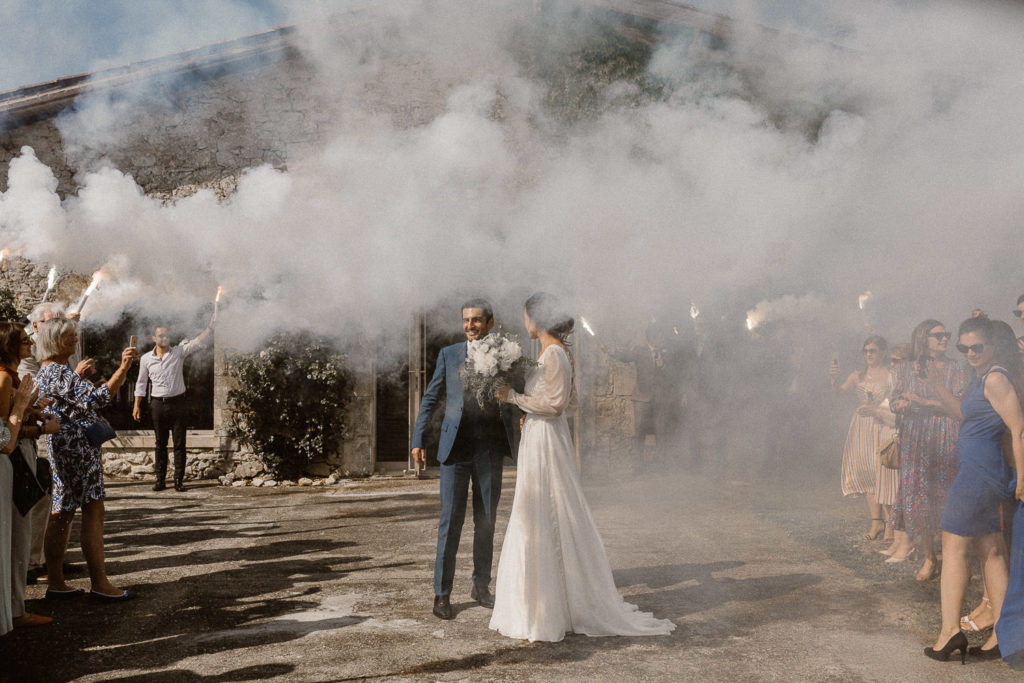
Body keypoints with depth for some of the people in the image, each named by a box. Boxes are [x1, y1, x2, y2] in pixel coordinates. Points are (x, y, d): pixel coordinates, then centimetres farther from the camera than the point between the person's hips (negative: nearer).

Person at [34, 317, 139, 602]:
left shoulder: (48, 371, 18)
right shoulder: (57, 373, -16)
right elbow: (94, 399, -28)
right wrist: (123, 368, -31)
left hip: (65, 449, 11)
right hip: (77, 448, -11)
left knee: (62, 514, 11)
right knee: (93, 511, -8)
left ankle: (56, 583, 16)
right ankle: (100, 584, -5)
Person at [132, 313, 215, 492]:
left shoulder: (179, 352, 1)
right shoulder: (146, 358, 5)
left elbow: (197, 342, -7)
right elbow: (141, 383, 11)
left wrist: (211, 325, -20)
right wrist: (137, 405, 8)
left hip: (177, 402, -1)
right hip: (158, 404, 1)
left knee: (179, 443, 0)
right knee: (160, 443, 7)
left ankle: (179, 480, 5)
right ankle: (160, 480, 13)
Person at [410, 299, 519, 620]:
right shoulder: (449, 355, 6)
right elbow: (430, 399, 7)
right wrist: (418, 440, 0)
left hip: (490, 449, 2)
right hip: (456, 448, -1)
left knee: (486, 520, 10)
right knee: (451, 519, -3)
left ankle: (481, 585, 25)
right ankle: (442, 593, 5)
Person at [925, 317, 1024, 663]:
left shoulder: (995, 378, -14)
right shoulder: (982, 376, 15)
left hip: (979, 470, -10)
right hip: (980, 470, 10)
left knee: (953, 545, -7)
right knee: (990, 552, 9)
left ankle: (950, 630, -9)